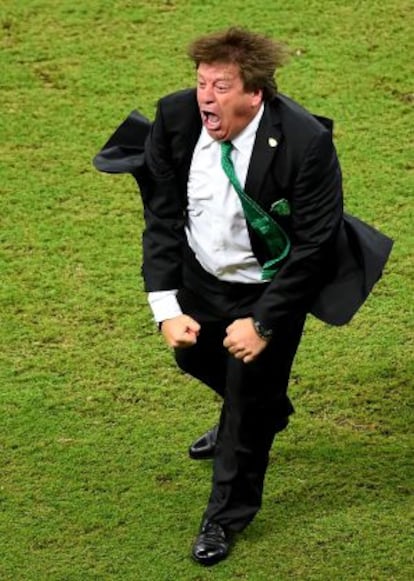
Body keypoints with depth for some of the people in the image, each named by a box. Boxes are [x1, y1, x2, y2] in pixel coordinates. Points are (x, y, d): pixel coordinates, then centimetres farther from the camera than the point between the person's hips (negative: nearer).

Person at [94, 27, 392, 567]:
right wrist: (166, 308, -16)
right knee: (194, 355, 27)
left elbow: (313, 245, -23)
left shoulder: (306, 143, -32)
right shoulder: (175, 119, -21)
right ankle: (262, 415, 62)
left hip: (270, 287, -5)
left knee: (251, 394, 7)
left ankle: (227, 516, 33)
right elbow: (162, 218, -10)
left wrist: (263, 323, -23)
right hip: (200, 277, 5)